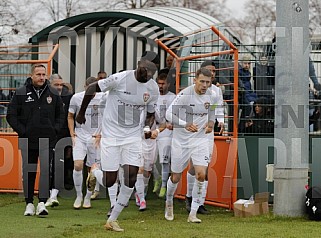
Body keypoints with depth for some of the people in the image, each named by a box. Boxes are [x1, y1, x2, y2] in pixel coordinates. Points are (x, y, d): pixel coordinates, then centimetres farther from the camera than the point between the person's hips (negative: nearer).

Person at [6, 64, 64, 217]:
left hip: (47, 141, 0)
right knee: (28, 173, 6)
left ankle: (42, 203, -8)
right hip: (28, 141, 0)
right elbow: (11, 115, 3)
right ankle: (29, 203, 14)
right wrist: (22, 131, -6)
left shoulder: (53, 94, 7)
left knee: (46, 171, -7)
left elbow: (60, 114, 17)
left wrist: (55, 129, 3)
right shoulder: (21, 94, 1)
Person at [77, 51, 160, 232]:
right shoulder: (120, 79, -18)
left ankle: (112, 220, 5)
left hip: (133, 135, 4)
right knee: (109, 181, -5)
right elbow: (92, 89, -5)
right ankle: (94, 172, 34)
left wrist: (149, 127, -7)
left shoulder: (153, 88, -3)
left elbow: (151, 113, 14)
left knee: (131, 176, -8)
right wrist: (82, 113, 4)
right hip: (112, 134, -4)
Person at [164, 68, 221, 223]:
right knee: (175, 178, 9)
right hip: (181, 140, -2)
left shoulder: (212, 96, -4)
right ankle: (169, 203, 40)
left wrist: (211, 122, 0)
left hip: (201, 139, 2)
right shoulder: (185, 94, -18)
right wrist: (185, 124, -39)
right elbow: (169, 114, -25)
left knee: (201, 175, -15)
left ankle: (193, 214, -7)